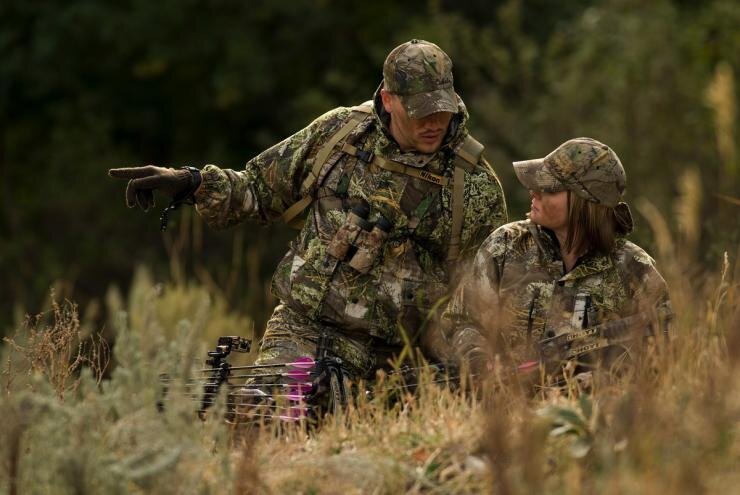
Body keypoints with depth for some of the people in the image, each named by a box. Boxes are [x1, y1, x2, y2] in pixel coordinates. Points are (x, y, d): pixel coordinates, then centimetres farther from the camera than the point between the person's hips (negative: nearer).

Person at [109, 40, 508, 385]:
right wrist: (191, 183, 3)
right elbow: (261, 188, 16)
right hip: (295, 328, 2)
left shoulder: (474, 185, -3)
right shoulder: (339, 132, 4)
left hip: (370, 351, -1)